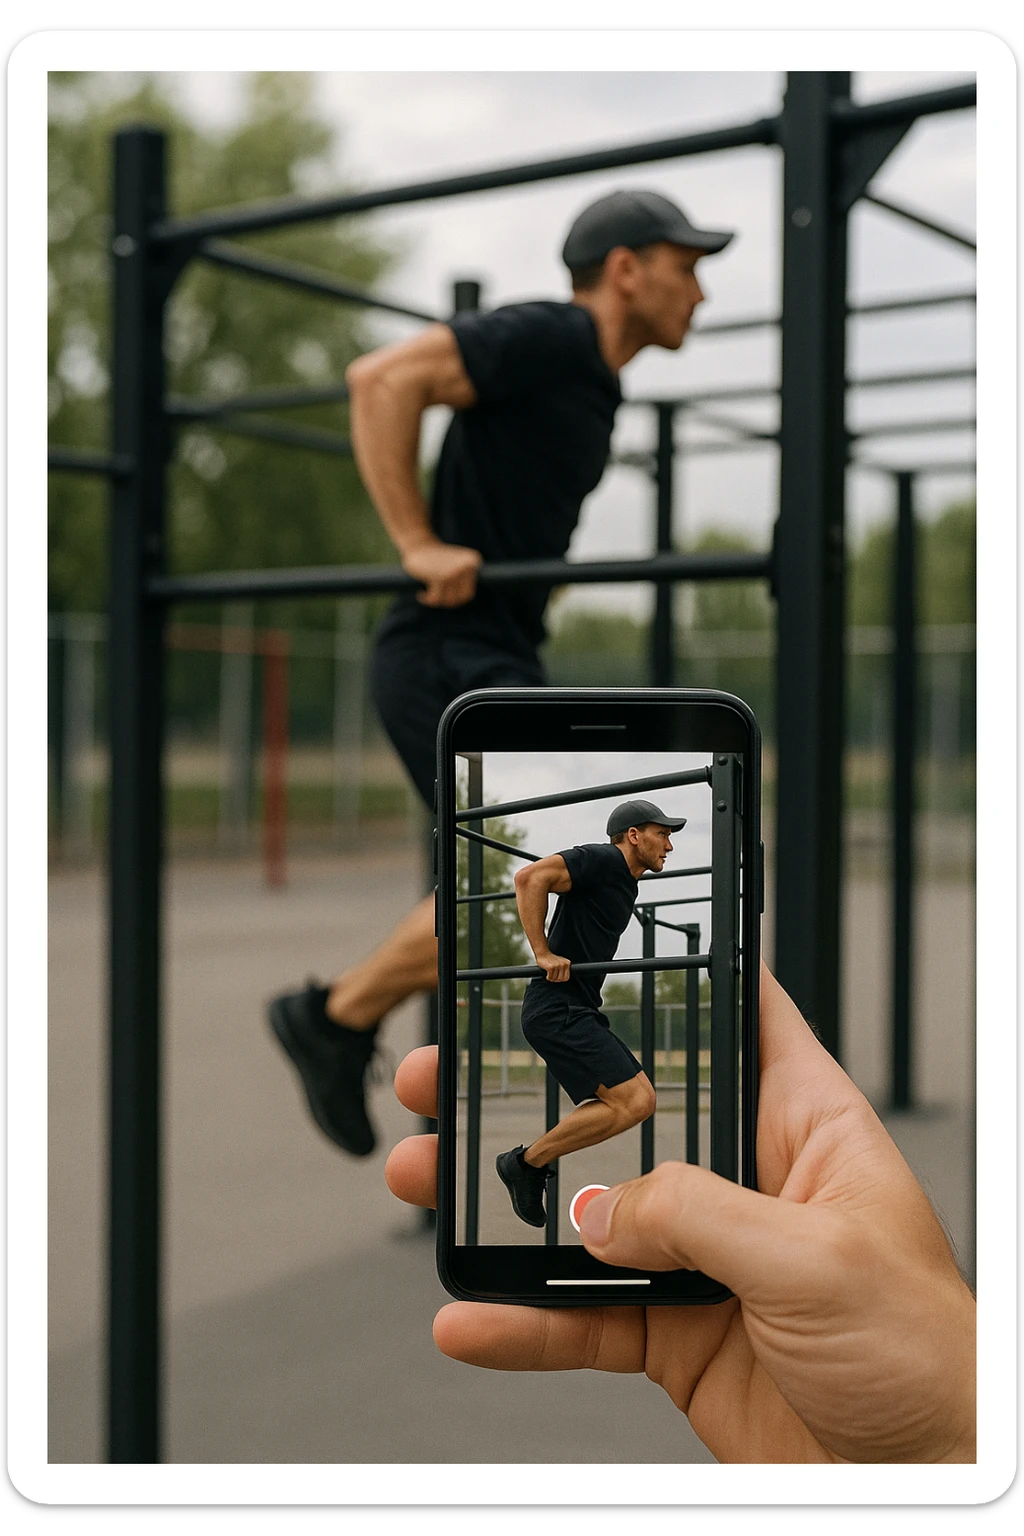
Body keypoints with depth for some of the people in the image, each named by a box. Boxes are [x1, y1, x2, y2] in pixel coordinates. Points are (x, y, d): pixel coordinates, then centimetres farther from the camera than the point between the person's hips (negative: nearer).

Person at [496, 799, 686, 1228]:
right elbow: (530, 877, -23)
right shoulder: (602, 860, -10)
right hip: (557, 1010, -10)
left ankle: (535, 1160, 13)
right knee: (631, 1101, -16)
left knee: (640, 1099, 10)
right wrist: (543, 954, -23)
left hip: (577, 1010, 10)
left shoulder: (626, 884, 19)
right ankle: (526, 1161, -6)